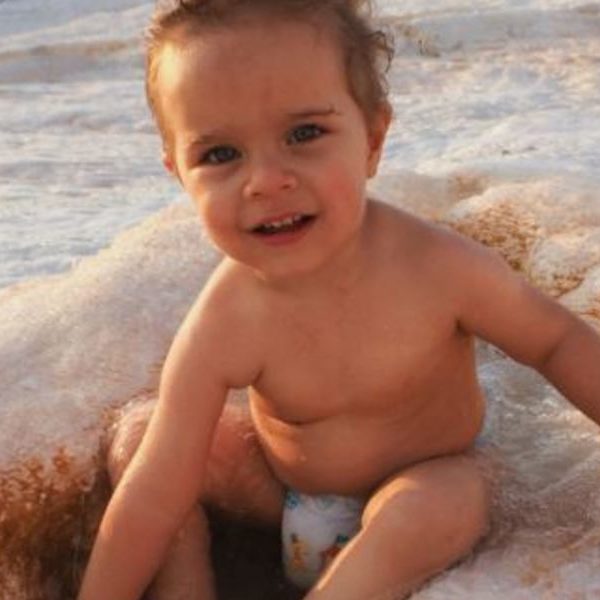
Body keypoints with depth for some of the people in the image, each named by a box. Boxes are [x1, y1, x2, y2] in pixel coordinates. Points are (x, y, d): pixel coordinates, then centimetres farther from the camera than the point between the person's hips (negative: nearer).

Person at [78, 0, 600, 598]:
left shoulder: (440, 268, -31)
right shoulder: (224, 326, -29)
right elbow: (152, 501, -22)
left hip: (416, 484, -2)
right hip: (280, 476, 2)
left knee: (448, 499, -35)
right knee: (138, 438, -11)